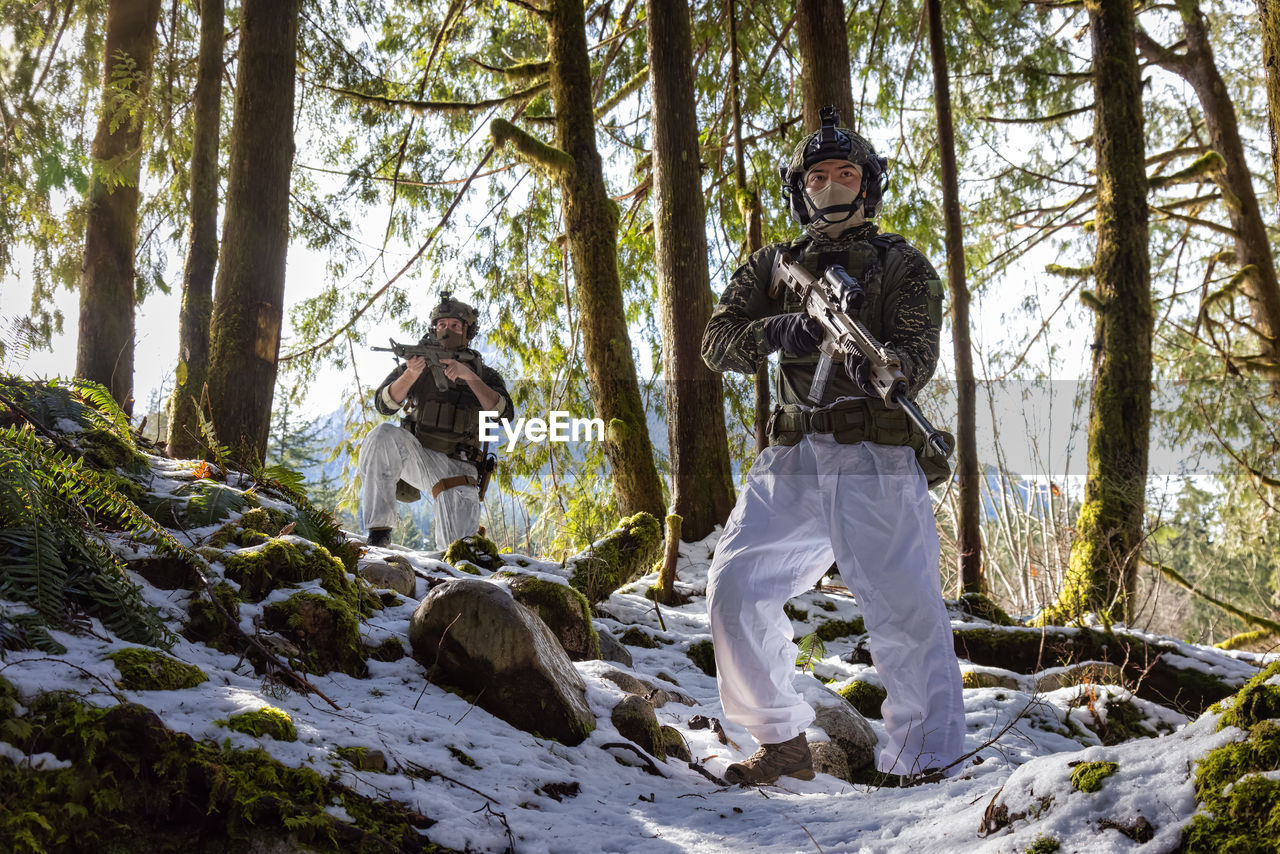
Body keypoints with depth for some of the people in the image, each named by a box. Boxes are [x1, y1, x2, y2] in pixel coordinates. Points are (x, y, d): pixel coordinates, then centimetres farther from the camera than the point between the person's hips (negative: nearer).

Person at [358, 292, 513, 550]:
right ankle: (379, 530, -26)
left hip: (454, 465, -1)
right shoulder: (417, 361, 11)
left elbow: (503, 412, -9)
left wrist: (469, 376, -19)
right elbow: (384, 405, -3)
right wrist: (411, 374, -21)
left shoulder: (484, 375, 11)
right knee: (384, 435, -34)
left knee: (460, 541, -23)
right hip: (414, 453, 1)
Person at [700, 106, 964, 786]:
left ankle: (928, 771, -4)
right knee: (734, 586, -6)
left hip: (876, 460, -3)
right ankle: (784, 745, 9)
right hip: (793, 459, 4)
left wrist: (877, 367, -31)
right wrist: (774, 331, -16)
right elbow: (717, 340, 6)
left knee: (906, 616, -12)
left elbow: (917, 356, -7)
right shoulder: (774, 265, 17)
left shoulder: (904, 266, 8)